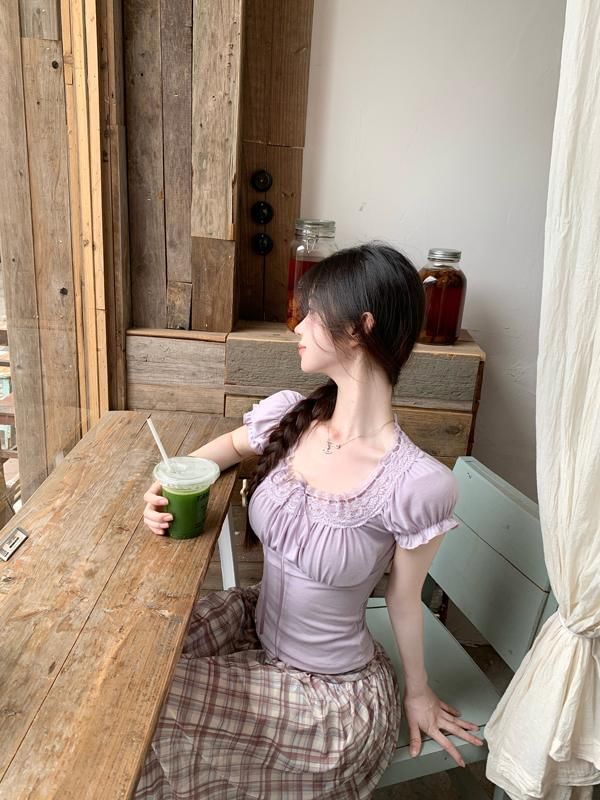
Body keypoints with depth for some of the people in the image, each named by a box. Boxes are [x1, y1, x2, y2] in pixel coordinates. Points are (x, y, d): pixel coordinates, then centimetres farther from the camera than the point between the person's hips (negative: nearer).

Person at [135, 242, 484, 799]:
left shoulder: (419, 483, -28)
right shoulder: (288, 414, -12)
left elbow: (404, 599, -12)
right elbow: (232, 444, 11)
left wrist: (418, 693, 5)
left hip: (331, 692, -5)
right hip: (256, 622, 5)